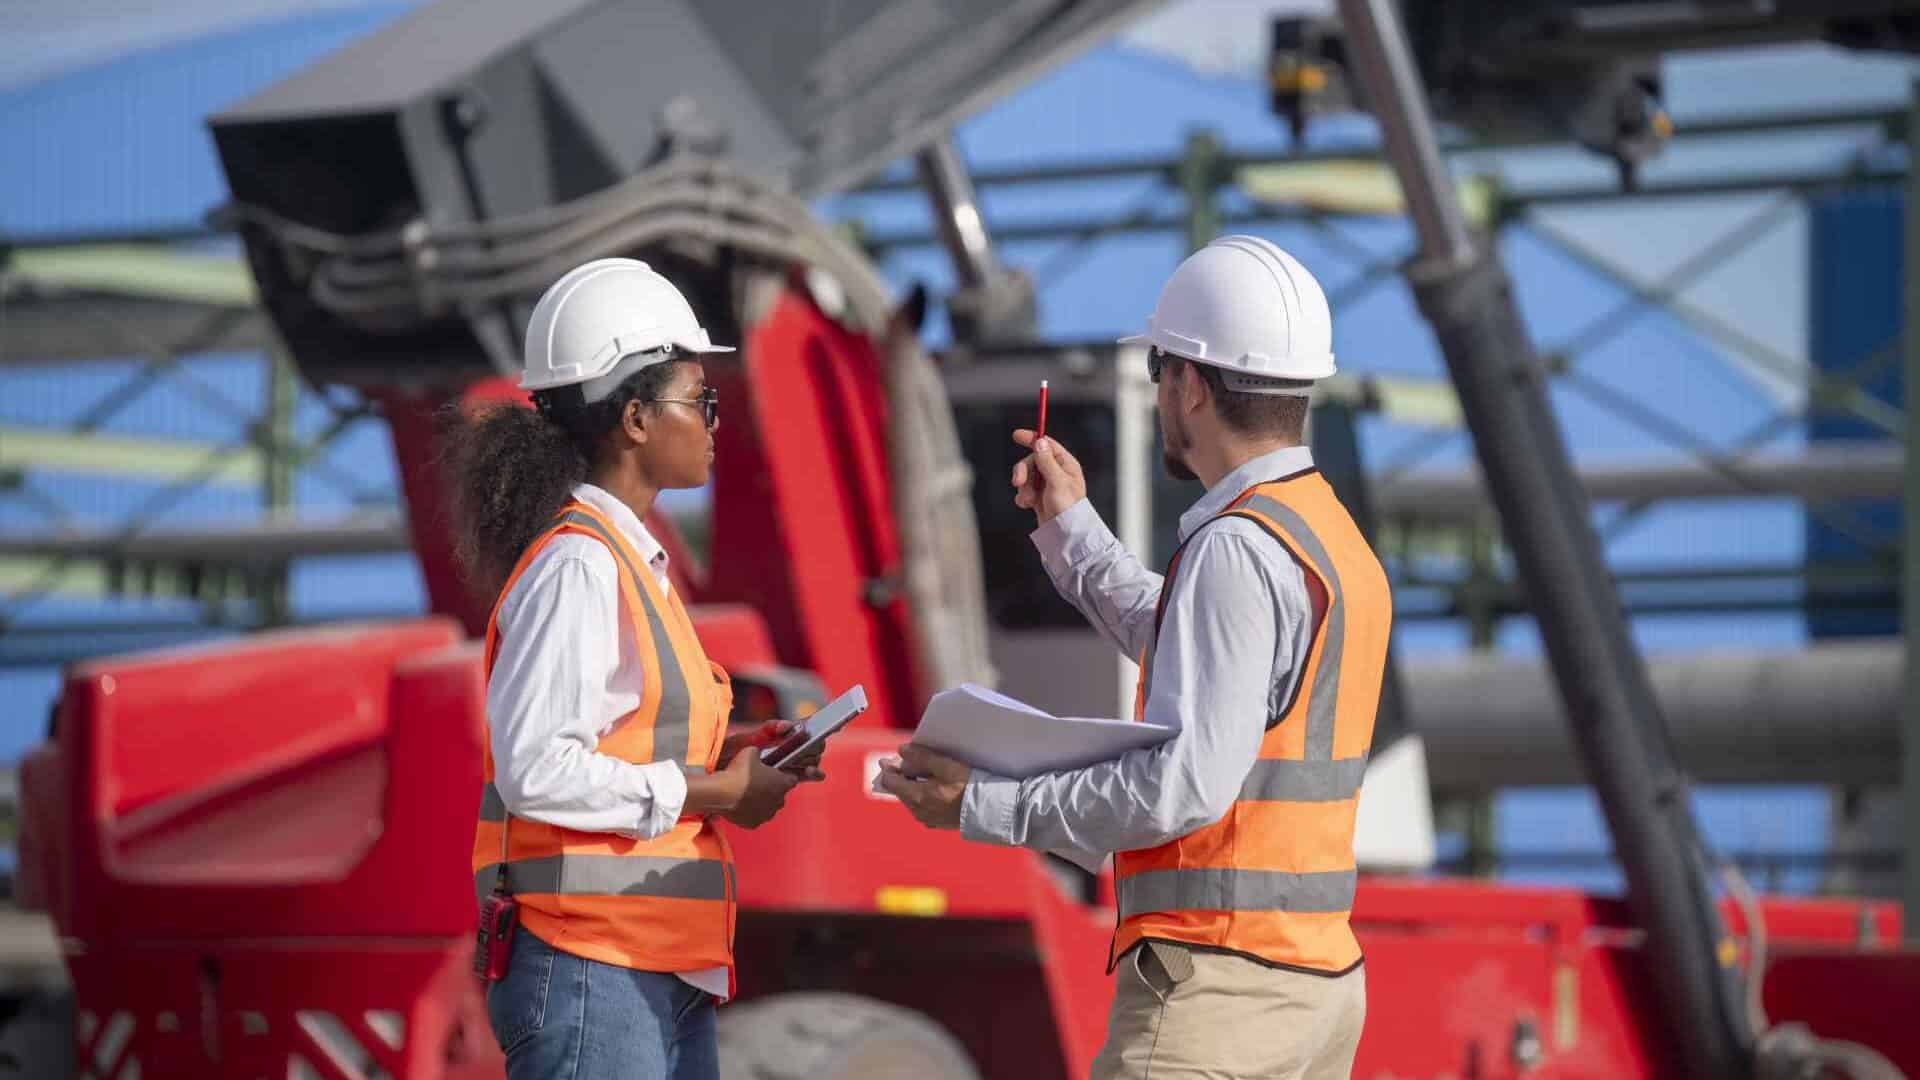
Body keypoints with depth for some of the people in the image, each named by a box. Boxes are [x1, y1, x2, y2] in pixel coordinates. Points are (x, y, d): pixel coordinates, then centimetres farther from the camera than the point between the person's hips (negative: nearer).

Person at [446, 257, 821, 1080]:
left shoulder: (631, 561, 16)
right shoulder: (576, 565, -13)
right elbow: (536, 768, -20)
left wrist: (725, 756, 8)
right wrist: (710, 792, -12)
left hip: (667, 972, 10)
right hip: (592, 970, -10)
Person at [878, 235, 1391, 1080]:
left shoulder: (1238, 549, -15)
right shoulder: (1336, 542, 15)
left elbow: (1181, 784, -21)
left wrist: (980, 804, -14)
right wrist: (1071, 528, 37)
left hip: (1217, 983, -10)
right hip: (1316, 978, 10)